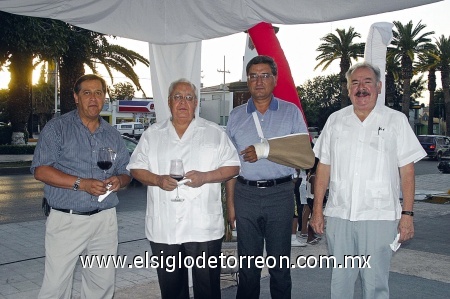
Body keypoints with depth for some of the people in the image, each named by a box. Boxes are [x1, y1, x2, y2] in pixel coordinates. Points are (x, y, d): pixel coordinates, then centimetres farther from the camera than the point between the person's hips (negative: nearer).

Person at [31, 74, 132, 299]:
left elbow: (126, 172, 16)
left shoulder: (112, 135, 12)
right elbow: (40, 170, -10)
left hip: (105, 220, 4)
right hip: (66, 220, -4)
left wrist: (119, 181, -9)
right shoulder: (57, 128, -2)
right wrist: (81, 183, -20)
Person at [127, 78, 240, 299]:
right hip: (163, 228, 2)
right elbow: (136, 168, 9)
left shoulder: (215, 133, 5)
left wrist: (205, 177, -14)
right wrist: (157, 180, -11)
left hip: (204, 228, -2)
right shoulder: (152, 134, 10)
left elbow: (233, 167, 3)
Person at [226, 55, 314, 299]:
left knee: (280, 262, 9)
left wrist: (265, 149, -14)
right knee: (248, 262, 12)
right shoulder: (236, 116, 8)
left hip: (280, 194, -2)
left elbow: (307, 158, -6)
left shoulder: (291, 112, 1)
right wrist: (230, 202, 5)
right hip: (246, 194, 2)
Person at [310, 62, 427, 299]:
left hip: (379, 216, -2)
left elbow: (407, 170, 0)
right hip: (338, 215, 2)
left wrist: (407, 214, -5)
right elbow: (323, 167, 9)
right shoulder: (335, 120, 8)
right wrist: (317, 210, 6)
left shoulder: (396, 120, 2)